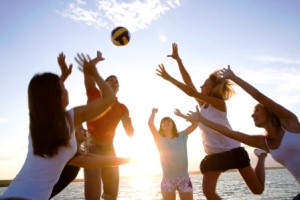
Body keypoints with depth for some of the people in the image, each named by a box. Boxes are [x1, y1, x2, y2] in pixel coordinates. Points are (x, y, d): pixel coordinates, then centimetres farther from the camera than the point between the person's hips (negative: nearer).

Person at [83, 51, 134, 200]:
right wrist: (97, 59, -2)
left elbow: (130, 133, 1)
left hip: (109, 149, 5)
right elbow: (88, 72, -11)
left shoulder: (122, 108, 8)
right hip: (92, 147, -5)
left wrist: (128, 122, -17)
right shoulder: (95, 96, 1)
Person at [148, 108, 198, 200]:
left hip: (184, 178, 1)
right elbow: (150, 123, -11)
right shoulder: (159, 139, 2)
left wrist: (180, 114, 11)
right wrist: (154, 112, 8)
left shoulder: (182, 136, 8)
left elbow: (195, 123, 3)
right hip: (168, 179, -1)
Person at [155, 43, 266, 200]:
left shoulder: (219, 103, -17)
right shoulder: (202, 104, 1)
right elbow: (188, 82, -4)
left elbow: (191, 92, -25)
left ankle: (261, 157, 37)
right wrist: (178, 59, -7)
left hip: (232, 151, -5)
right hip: (214, 155, 5)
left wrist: (169, 78, -26)